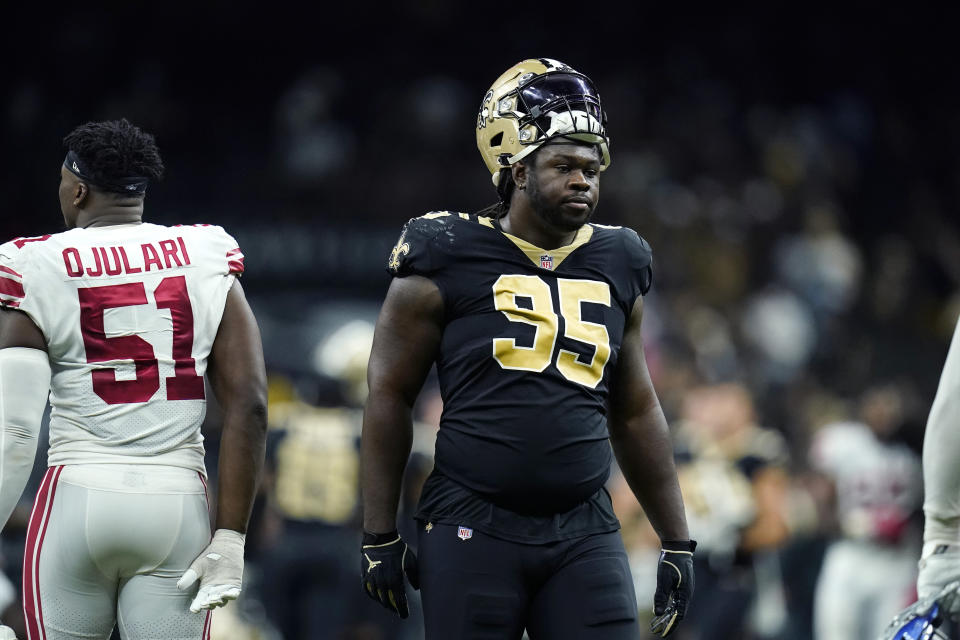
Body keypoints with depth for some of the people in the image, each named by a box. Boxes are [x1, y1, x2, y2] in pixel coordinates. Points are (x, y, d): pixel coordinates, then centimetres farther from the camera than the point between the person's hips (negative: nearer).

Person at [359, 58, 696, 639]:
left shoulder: (617, 268, 12)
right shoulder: (449, 263, -2)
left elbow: (636, 412, 20)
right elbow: (390, 397, 2)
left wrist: (678, 542, 17)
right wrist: (380, 537, 0)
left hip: (584, 532, 4)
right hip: (474, 527, -4)